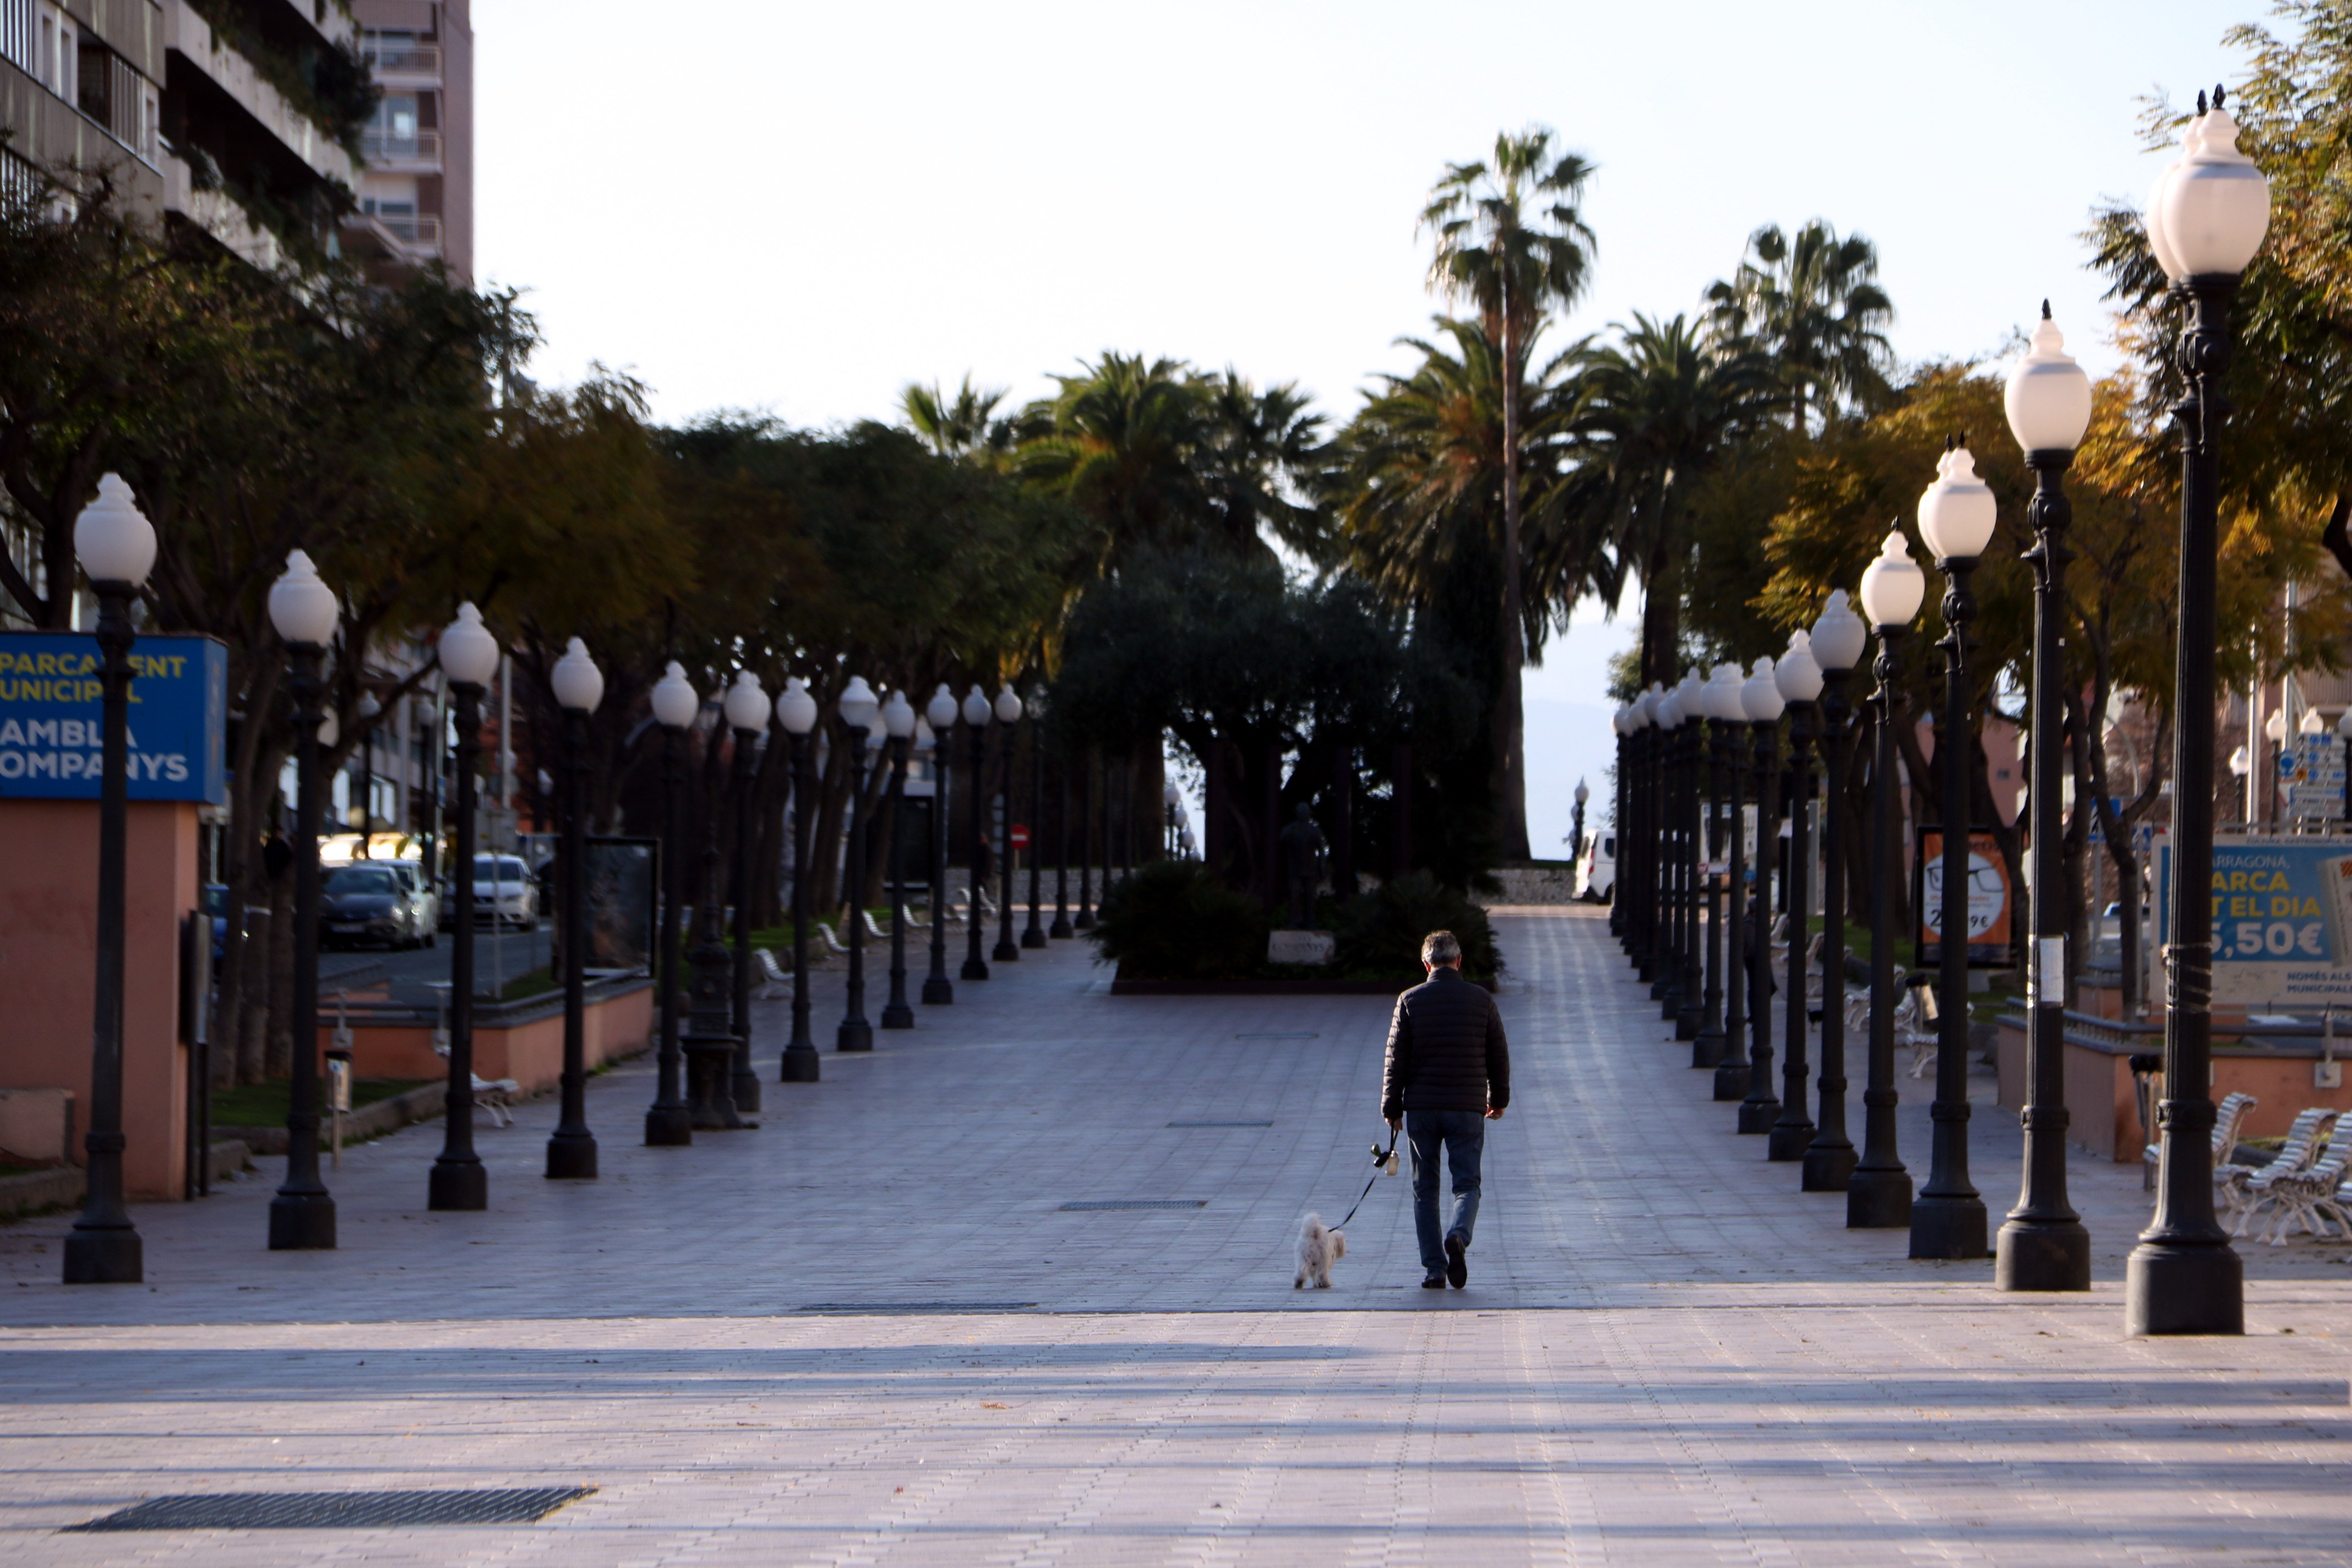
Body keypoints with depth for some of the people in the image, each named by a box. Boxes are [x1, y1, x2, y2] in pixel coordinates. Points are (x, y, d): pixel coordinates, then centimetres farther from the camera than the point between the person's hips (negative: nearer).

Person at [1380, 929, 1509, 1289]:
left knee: (1425, 1190, 9)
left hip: (1421, 1109, 0)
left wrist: (1392, 1108, 6)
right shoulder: (1481, 1000, 2)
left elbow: (1396, 1059, -1)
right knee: (1467, 1184, 6)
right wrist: (1498, 1099, 22)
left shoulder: (1410, 1001, -1)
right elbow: (1499, 1055, 8)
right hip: (1468, 1109, 0)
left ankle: (1434, 1269, 4)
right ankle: (1459, 1236, -24)